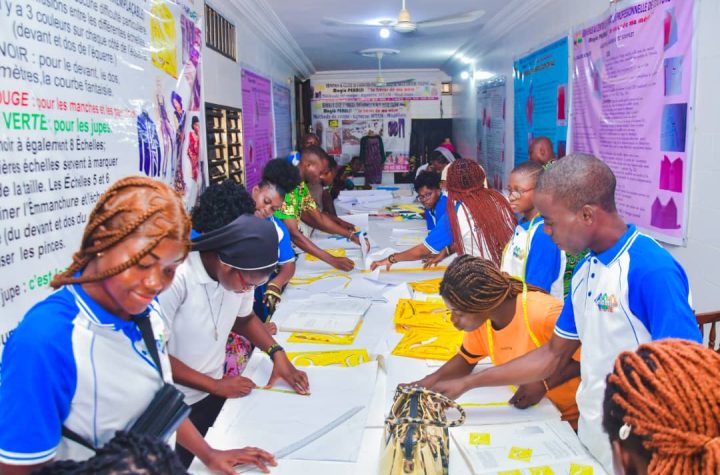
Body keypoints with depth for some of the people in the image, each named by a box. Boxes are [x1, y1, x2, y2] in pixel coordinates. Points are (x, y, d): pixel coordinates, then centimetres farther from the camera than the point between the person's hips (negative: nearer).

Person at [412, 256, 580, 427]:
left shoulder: (546, 315, -31)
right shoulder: (480, 319, -11)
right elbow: (466, 360, 4)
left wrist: (544, 383, -30)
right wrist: (432, 379, -13)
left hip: (570, 418, -5)